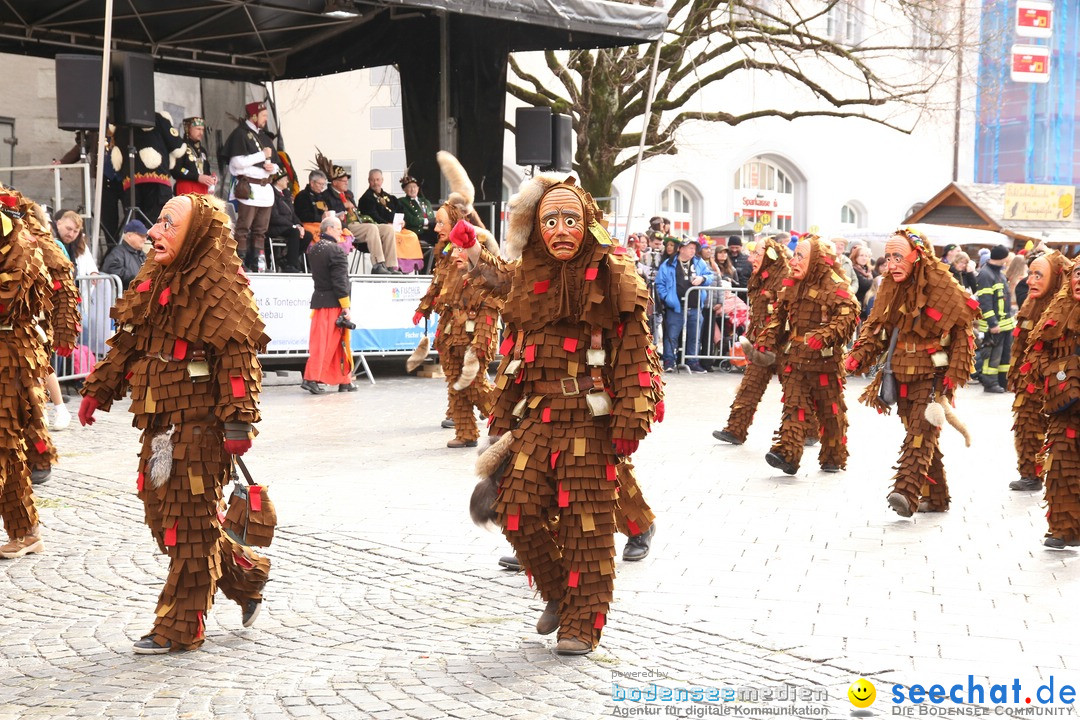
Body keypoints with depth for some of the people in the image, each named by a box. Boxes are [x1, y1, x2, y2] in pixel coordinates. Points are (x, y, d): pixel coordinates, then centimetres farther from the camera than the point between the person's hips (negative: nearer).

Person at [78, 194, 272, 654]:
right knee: (163, 516, 13)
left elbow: (239, 357, -17)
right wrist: (98, 390, 16)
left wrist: (238, 421, -22)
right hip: (159, 423, 9)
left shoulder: (219, 289, -12)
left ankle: (179, 628, 9)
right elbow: (127, 345, 20)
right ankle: (247, 576, 29)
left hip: (198, 423, -9)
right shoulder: (152, 284, 13)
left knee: (189, 522, -1)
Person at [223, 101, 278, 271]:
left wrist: (272, 167, 3)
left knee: (260, 230, 9)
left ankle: (254, 264, 14)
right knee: (243, 228, -9)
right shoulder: (240, 134, -4)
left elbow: (274, 163, 28)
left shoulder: (264, 137, 21)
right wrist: (263, 155, -10)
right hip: (248, 188, -8)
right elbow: (238, 162, -16)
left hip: (265, 187, 8)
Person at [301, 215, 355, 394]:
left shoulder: (312, 250, 12)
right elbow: (340, 281, -17)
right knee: (331, 342, -3)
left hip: (318, 299, 7)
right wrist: (345, 307, -14)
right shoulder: (335, 250, -14)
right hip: (333, 303, -7)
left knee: (319, 341, 7)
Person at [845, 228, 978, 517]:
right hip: (901, 377, 6)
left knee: (921, 435, -17)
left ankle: (906, 493, -29)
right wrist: (858, 356, -8)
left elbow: (962, 335, -9)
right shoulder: (890, 288, 7)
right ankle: (936, 498, 23)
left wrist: (951, 379, -15)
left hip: (932, 376, -6)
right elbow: (876, 328, 10)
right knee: (922, 438, 13)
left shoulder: (943, 288, -11)